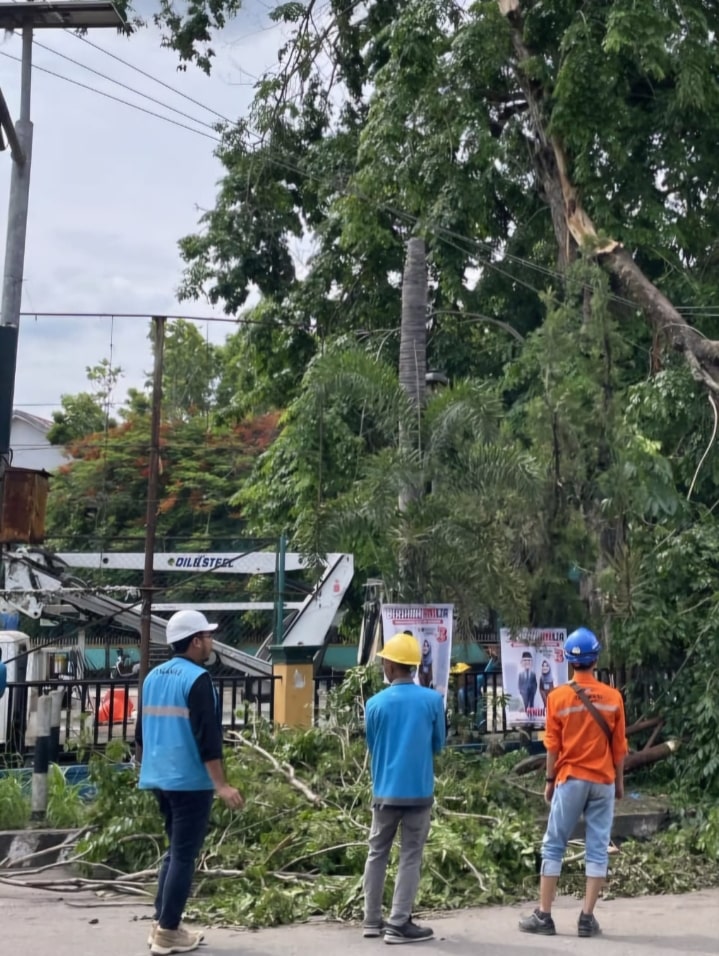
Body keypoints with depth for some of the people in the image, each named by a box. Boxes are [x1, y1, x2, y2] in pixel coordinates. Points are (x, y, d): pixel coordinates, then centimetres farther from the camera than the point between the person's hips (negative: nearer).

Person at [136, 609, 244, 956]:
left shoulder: (152, 677, 10)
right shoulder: (197, 679, -14)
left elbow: (142, 732, 19)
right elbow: (207, 737, -20)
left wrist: (146, 768, 31)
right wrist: (221, 784, -20)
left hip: (160, 777, 8)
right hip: (190, 781, -8)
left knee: (175, 849, 18)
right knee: (184, 855, -1)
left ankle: (160, 925, 20)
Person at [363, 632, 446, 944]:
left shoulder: (376, 703, -4)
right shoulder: (433, 700, -5)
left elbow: (372, 747, 9)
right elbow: (438, 745, 7)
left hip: (385, 791, 1)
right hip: (419, 791, -1)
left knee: (377, 853, 14)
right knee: (410, 857, 5)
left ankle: (373, 920, 19)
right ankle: (398, 924, 3)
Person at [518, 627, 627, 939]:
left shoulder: (558, 696, -7)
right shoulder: (613, 697, -2)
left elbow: (553, 745, -3)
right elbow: (619, 746, 3)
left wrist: (550, 780, 7)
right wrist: (619, 781, 14)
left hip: (570, 779, -1)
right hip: (603, 781, 2)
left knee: (554, 846, 6)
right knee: (597, 849, 5)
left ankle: (543, 916, 7)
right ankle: (587, 918, 5)